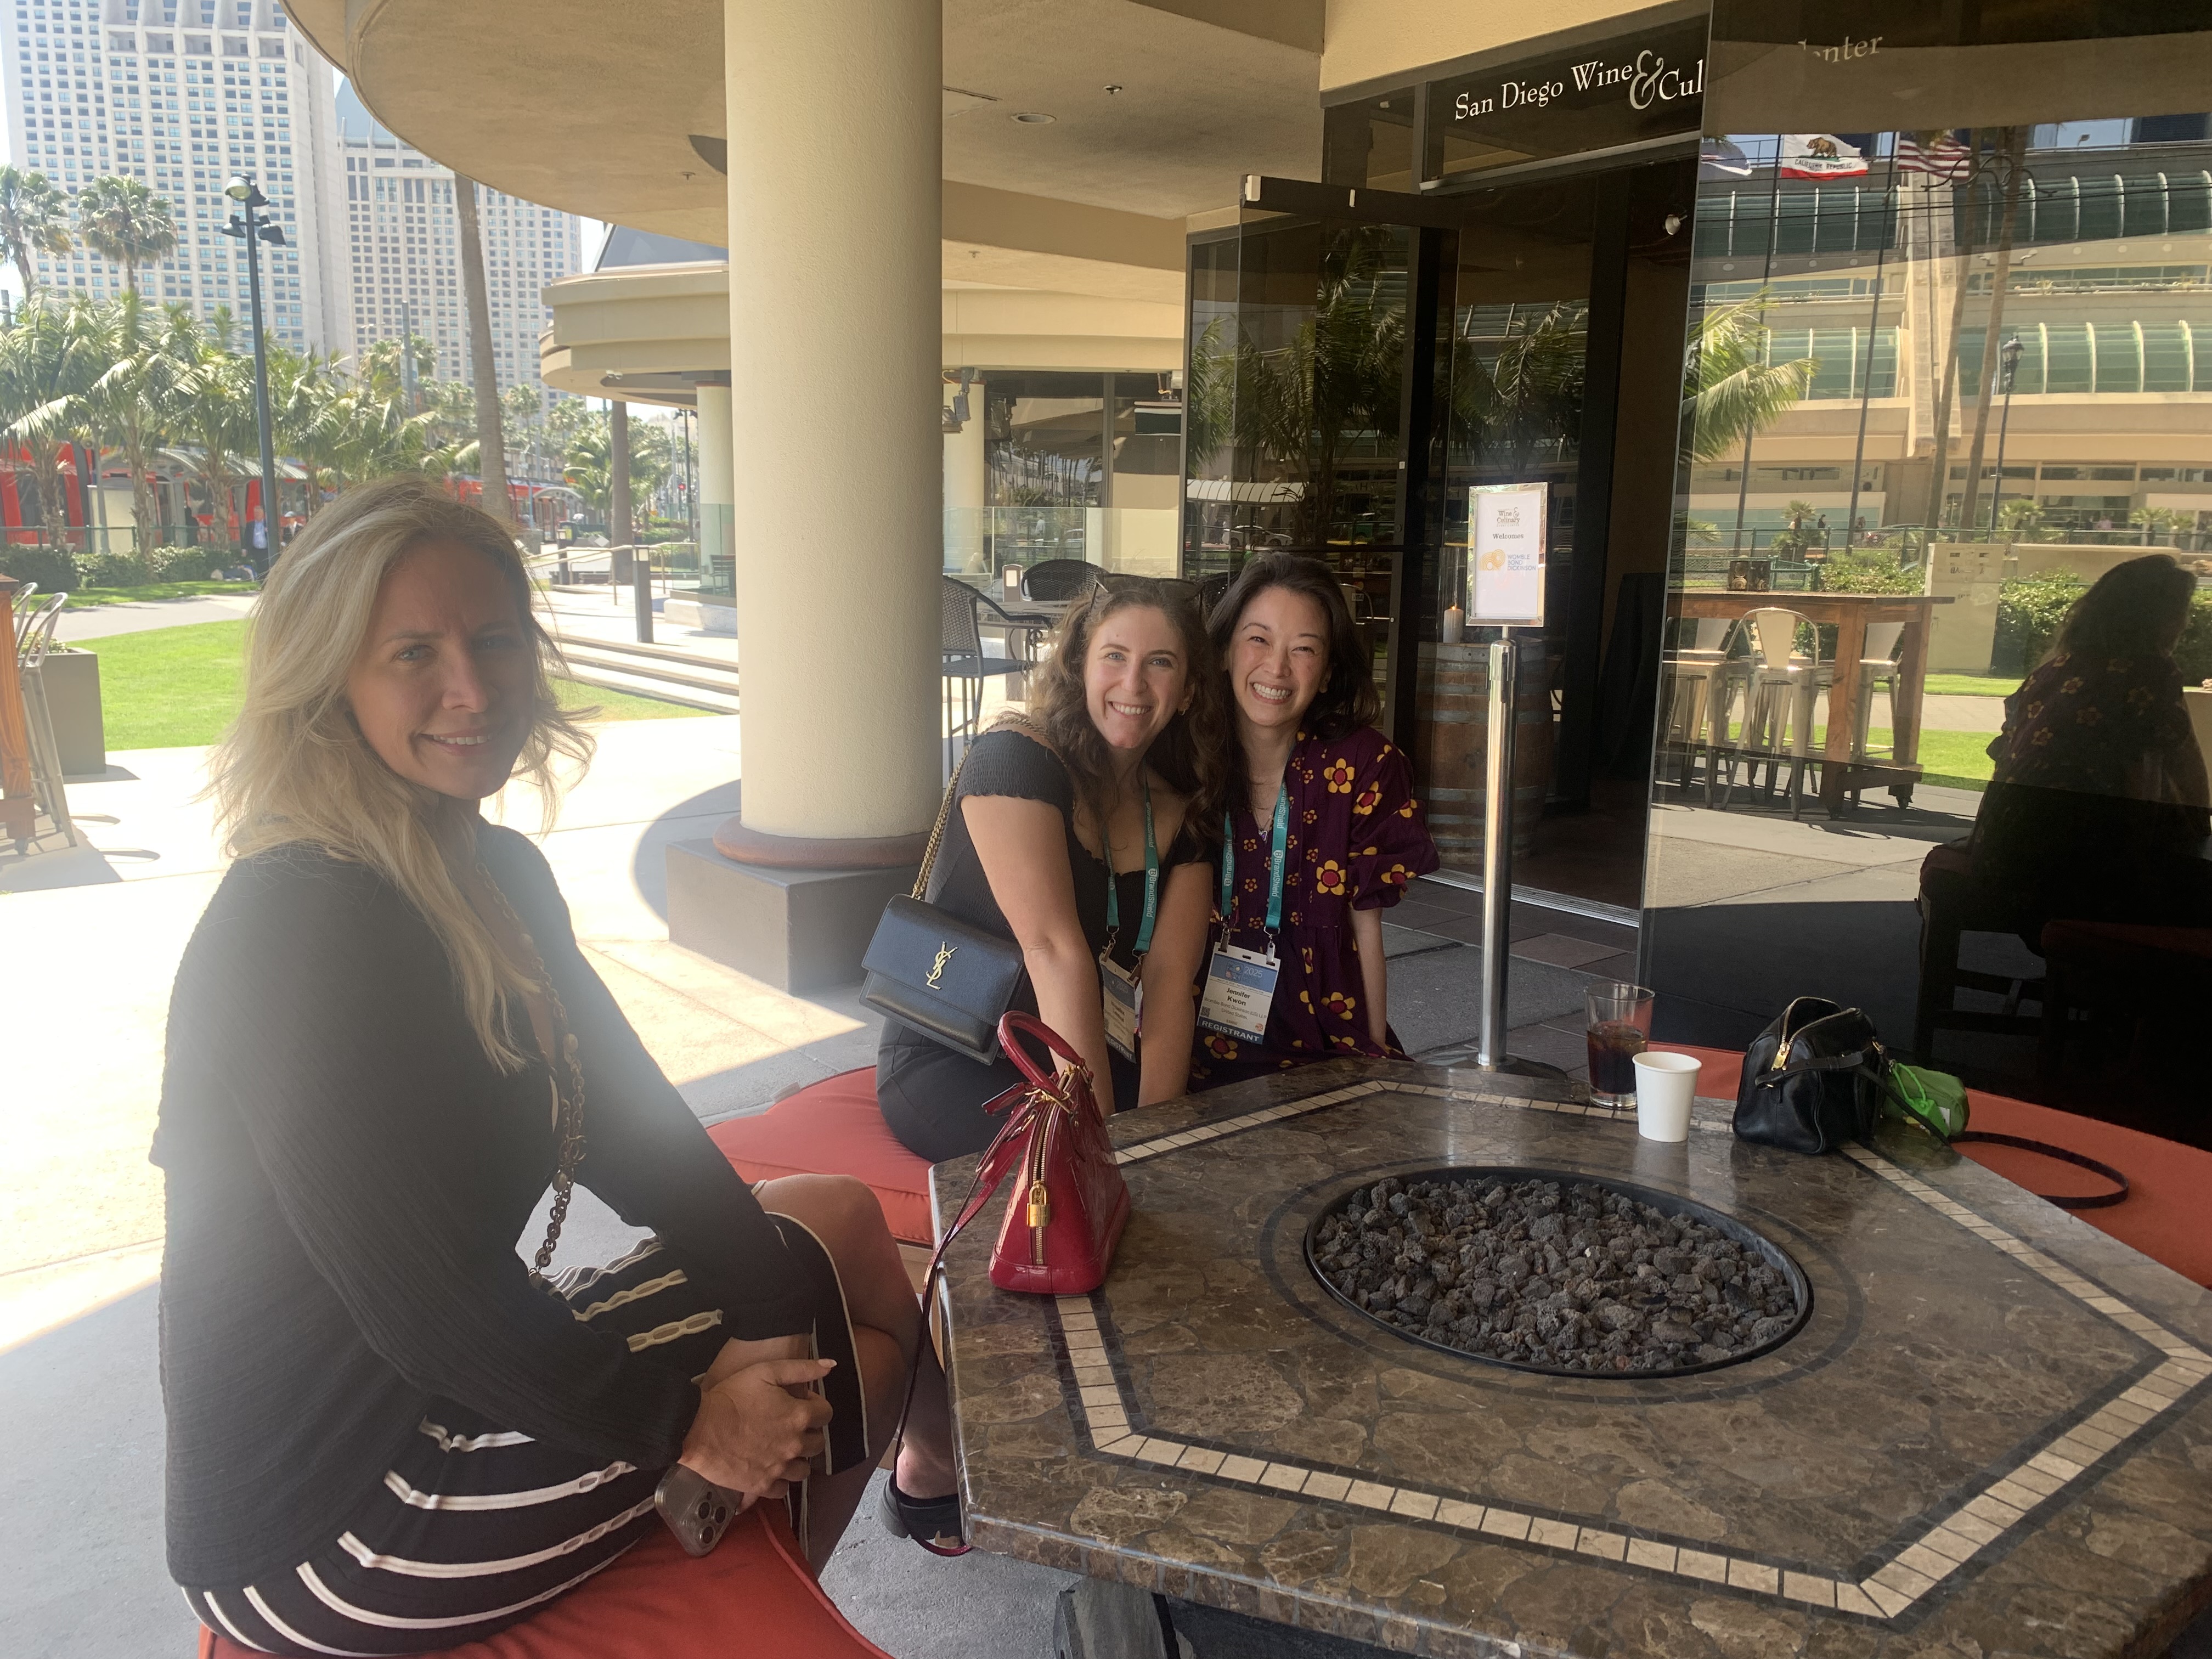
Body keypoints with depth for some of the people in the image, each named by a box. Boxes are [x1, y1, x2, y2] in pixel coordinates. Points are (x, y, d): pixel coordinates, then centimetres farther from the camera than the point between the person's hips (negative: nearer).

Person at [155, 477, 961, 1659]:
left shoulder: (498, 874, 2)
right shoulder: (300, 931, -27)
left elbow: (632, 1126, 3)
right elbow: (422, 1298, -26)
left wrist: (769, 1312, -8)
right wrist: (688, 1424, -14)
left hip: (447, 1375, 9)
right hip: (331, 1528, -9)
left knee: (836, 1220, 13)